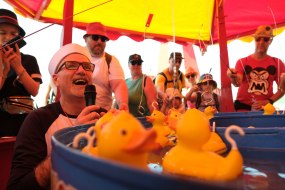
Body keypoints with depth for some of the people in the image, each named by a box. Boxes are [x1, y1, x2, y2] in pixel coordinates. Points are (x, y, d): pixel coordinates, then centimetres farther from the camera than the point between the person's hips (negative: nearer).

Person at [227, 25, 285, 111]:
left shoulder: (277, 63, 4)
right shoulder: (242, 62, 0)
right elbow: (238, 83, -14)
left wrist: (269, 101, -10)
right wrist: (233, 77, -37)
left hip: (265, 107, 2)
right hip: (243, 105, -1)